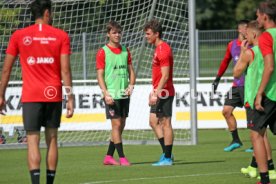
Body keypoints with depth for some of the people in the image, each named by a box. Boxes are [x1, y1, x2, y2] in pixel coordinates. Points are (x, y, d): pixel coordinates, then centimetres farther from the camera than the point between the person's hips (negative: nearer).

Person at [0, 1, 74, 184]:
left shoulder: (19, 36, 3)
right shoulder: (61, 36, 2)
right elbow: (65, 70, -4)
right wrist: (70, 98, -2)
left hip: (31, 96, -1)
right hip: (54, 94, 1)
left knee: (33, 140, -3)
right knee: (52, 139, 11)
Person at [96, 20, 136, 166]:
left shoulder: (125, 51, 12)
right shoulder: (103, 52, -4)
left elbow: (131, 71, 15)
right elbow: (100, 75, -7)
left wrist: (131, 85, -4)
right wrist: (106, 94, -16)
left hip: (124, 94, 6)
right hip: (111, 95, -6)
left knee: (121, 126, 7)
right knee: (116, 124, -8)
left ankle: (109, 157, 15)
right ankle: (122, 158, -6)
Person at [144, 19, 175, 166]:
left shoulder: (163, 50, -16)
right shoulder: (159, 49, 16)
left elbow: (165, 76, -21)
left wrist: (156, 94, -23)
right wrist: (154, 92, 22)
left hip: (164, 93, -10)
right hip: (159, 93, 10)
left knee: (165, 123, -6)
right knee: (153, 121, 12)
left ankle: (167, 158, -2)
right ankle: (166, 153, 15)